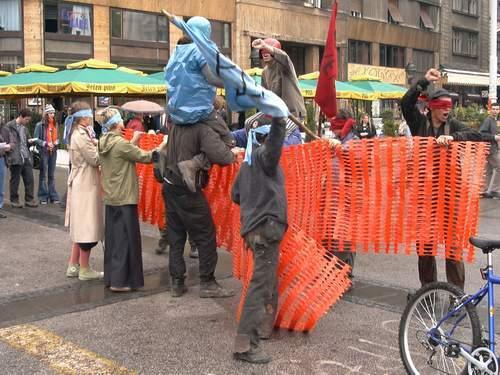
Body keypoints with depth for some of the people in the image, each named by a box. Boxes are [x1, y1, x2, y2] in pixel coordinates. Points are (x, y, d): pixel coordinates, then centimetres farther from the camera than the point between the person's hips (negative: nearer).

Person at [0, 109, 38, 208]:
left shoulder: (24, 128, 17)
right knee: (15, 180, 4)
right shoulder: (8, 127, -5)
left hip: (26, 158, 6)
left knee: (30, 179, 4)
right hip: (15, 158, -6)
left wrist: (29, 141, 3)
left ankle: (29, 199, 13)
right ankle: (14, 200, 16)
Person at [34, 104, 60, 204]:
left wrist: (56, 142, -3)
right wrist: (46, 143, -19)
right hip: (43, 151, -5)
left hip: (53, 151, 5)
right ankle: (43, 197, 6)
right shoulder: (40, 125, -7)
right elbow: (36, 139, -7)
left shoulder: (55, 124, 7)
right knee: (43, 174, 0)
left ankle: (53, 196, 16)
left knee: (51, 174, 11)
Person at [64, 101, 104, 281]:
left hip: (80, 183, 10)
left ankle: (73, 265, 21)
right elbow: (95, 159, -16)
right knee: (87, 227, -2)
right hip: (86, 185, -10)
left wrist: (96, 144, 3)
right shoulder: (81, 135, -17)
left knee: (81, 226, 15)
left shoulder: (77, 134, 12)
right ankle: (84, 269, 5)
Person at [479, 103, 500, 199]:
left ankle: (487, 191, 13)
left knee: (489, 170, 10)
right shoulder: (488, 120, -14)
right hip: (491, 148, -10)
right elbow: (481, 133, -24)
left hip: (492, 148, 10)